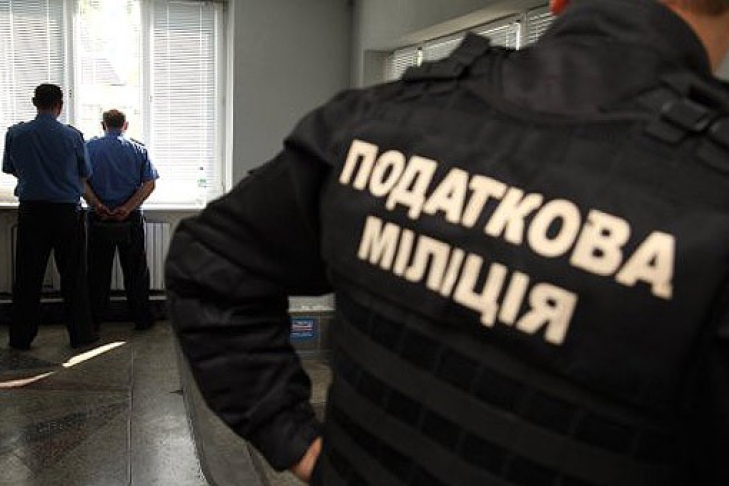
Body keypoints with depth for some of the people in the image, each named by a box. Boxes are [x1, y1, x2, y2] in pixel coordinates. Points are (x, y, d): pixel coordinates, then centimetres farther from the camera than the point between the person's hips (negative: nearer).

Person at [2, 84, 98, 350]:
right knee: (73, 276, 7)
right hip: (66, 211, -2)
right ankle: (80, 334, 14)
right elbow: (85, 173, 3)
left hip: (31, 210, 2)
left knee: (28, 275, 9)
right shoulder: (72, 135, -8)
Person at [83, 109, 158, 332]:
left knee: (98, 271, 9)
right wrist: (127, 208, -13)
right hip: (131, 220, 0)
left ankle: (93, 320, 17)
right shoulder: (138, 149, 3)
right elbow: (149, 184, -7)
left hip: (99, 219, 1)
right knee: (135, 271, 8)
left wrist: (96, 204, -14)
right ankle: (142, 319, 13)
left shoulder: (90, 147, 3)